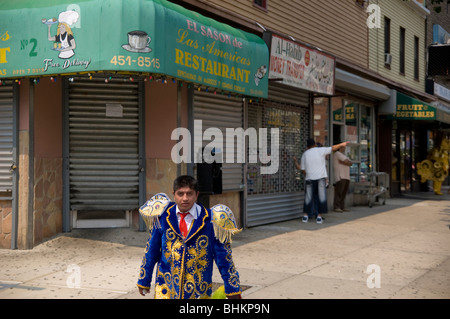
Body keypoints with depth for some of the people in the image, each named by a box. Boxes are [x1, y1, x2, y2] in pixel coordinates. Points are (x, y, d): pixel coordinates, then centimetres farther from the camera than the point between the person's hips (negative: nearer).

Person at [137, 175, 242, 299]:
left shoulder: (209, 220, -8)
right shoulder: (163, 216, -2)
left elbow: (222, 256, -1)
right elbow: (152, 250, 9)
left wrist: (231, 289, 2)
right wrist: (144, 281, 14)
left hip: (199, 290, -1)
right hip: (166, 288, 1)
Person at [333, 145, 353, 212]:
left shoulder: (342, 155, 24)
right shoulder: (338, 154, -5)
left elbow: (351, 163, 8)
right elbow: (348, 162, -13)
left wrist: (343, 162, -6)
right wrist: (346, 162, 6)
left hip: (346, 177, 9)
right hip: (340, 177, -9)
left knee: (344, 192, 5)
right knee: (339, 192, -12)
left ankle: (342, 207, 7)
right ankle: (336, 207, -13)